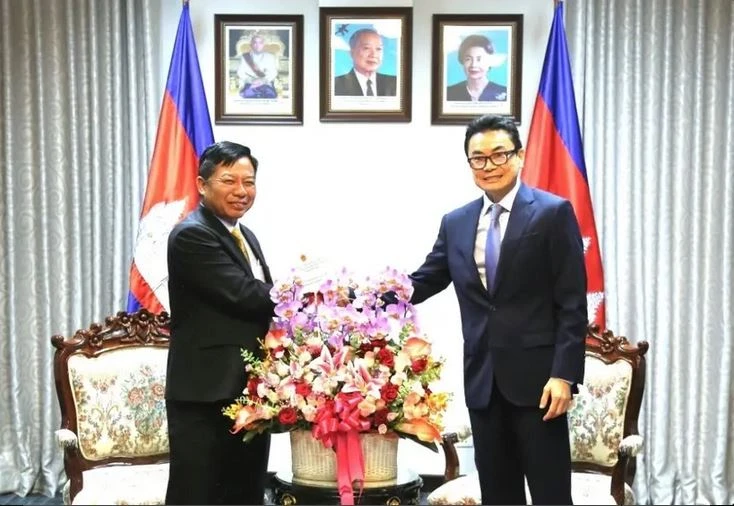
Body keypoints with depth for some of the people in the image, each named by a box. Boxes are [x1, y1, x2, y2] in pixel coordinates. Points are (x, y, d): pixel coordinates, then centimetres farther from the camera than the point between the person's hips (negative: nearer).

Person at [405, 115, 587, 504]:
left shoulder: (553, 212, -4)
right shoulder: (455, 223, 11)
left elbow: (572, 303, -8)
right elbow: (422, 283, 9)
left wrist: (564, 374, -15)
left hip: (536, 376, -5)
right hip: (483, 378, 5)